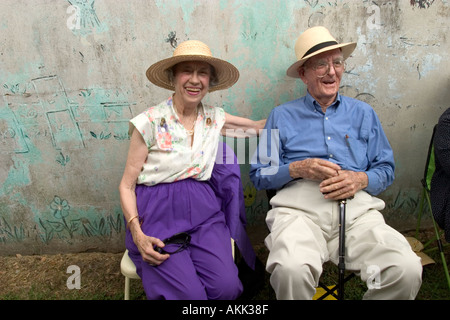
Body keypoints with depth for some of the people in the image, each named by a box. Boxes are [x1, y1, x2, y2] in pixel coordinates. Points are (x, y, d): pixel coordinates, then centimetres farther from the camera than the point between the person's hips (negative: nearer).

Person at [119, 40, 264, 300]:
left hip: (204, 213, 3)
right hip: (159, 217, -3)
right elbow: (127, 185, -2)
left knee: (227, 288, -19)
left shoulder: (215, 118, 7)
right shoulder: (151, 122, -5)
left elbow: (261, 126, 17)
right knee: (190, 295, -20)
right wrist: (137, 235, -15)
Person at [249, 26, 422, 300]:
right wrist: (297, 169, -7)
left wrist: (361, 179, -4)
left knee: (408, 270, -25)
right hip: (299, 207, -2)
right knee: (290, 269, -34)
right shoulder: (282, 116, 16)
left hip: (358, 207, 3)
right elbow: (259, 175, 11)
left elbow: (386, 169, 18)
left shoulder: (363, 113, 21)